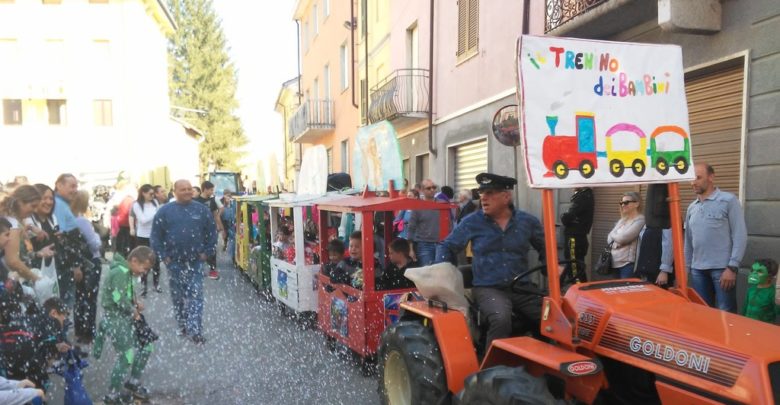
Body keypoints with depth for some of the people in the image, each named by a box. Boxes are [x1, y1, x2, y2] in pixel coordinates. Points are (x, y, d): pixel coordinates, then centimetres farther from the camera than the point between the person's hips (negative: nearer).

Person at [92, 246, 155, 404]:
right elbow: (120, 299, -27)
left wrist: (135, 304, 2)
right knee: (127, 355, -8)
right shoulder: (120, 272, -20)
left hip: (125, 318, 10)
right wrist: (134, 311, -12)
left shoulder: (127, 272, 11)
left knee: (144, 348, 12)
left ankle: (133, 382, 29)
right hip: (115, 319, -10)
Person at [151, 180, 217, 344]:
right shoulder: (165, 211, -3)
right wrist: (163, 256, -4)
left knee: (195, 296, -3)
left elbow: (212, 232, 5)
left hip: (195, 262, 0)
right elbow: (156, 235, 0)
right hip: (174, 262, 1)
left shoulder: (201, 209, 0)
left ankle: (195, 331, 1)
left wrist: (207, 252, 0)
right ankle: (182, 325, 30)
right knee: (178, 296, 13)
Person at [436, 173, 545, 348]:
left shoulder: (528, 221, 5)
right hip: (488, 288, -2)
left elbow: (546, 249, 20)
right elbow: (447, 247, 9)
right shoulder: (472, 222, 0)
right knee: (501, 319, -34)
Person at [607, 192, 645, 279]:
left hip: (628, 263, -8)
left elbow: (623, 238, -16)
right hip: (615, 262, 8)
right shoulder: (622, 220, 17)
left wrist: (613, 234, 3)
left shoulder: (640, 220, -8)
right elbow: (609, 239, 12)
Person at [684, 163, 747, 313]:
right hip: (698, 269, 5)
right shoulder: (691, 208, 13)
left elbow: (740, 235, -7)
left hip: (722, 268, -5)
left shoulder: (728, 200, -3)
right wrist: (687, 266, 14)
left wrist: (732, 267, -13)